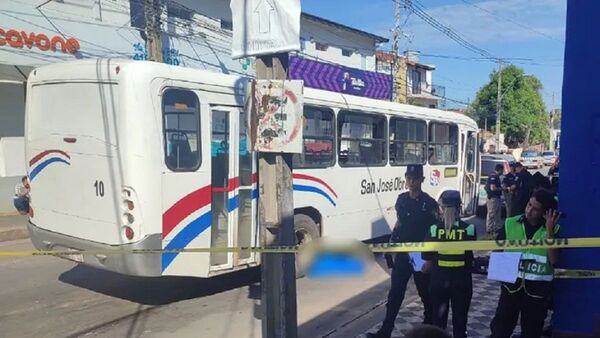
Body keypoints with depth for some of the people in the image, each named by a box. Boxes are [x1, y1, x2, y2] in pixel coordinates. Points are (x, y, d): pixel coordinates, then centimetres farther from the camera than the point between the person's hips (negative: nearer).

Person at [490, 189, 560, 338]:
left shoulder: (553, 230, -4)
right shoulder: (510, 224, -4)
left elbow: (553, 260, -15)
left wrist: (549, 231, -20)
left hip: (538, 289, 0)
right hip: (512, 284, 0)